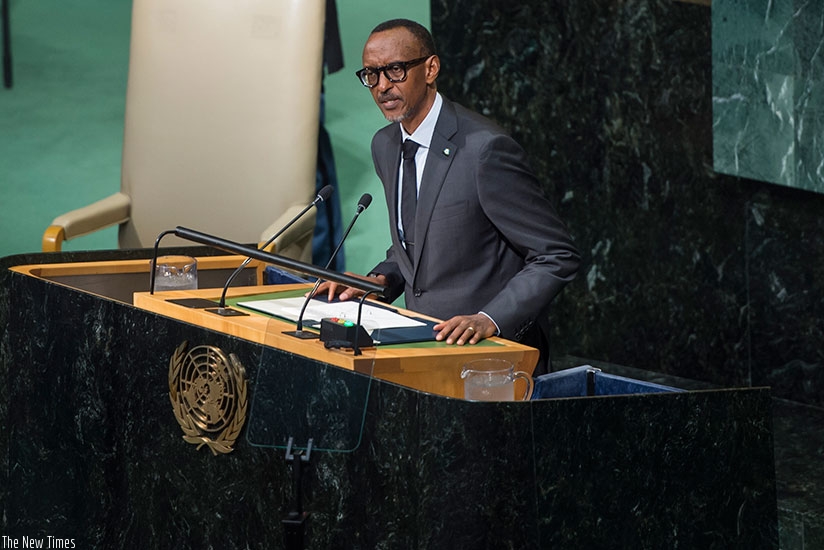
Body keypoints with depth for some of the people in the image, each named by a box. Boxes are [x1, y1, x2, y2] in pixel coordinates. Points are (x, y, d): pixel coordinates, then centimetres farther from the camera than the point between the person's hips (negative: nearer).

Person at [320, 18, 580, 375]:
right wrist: (382, 279, 6)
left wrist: (490, 319, -24)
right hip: (425, 340, 7)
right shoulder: (385, 145, 8)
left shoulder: (485, 149, -16)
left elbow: (557, 258, -15)